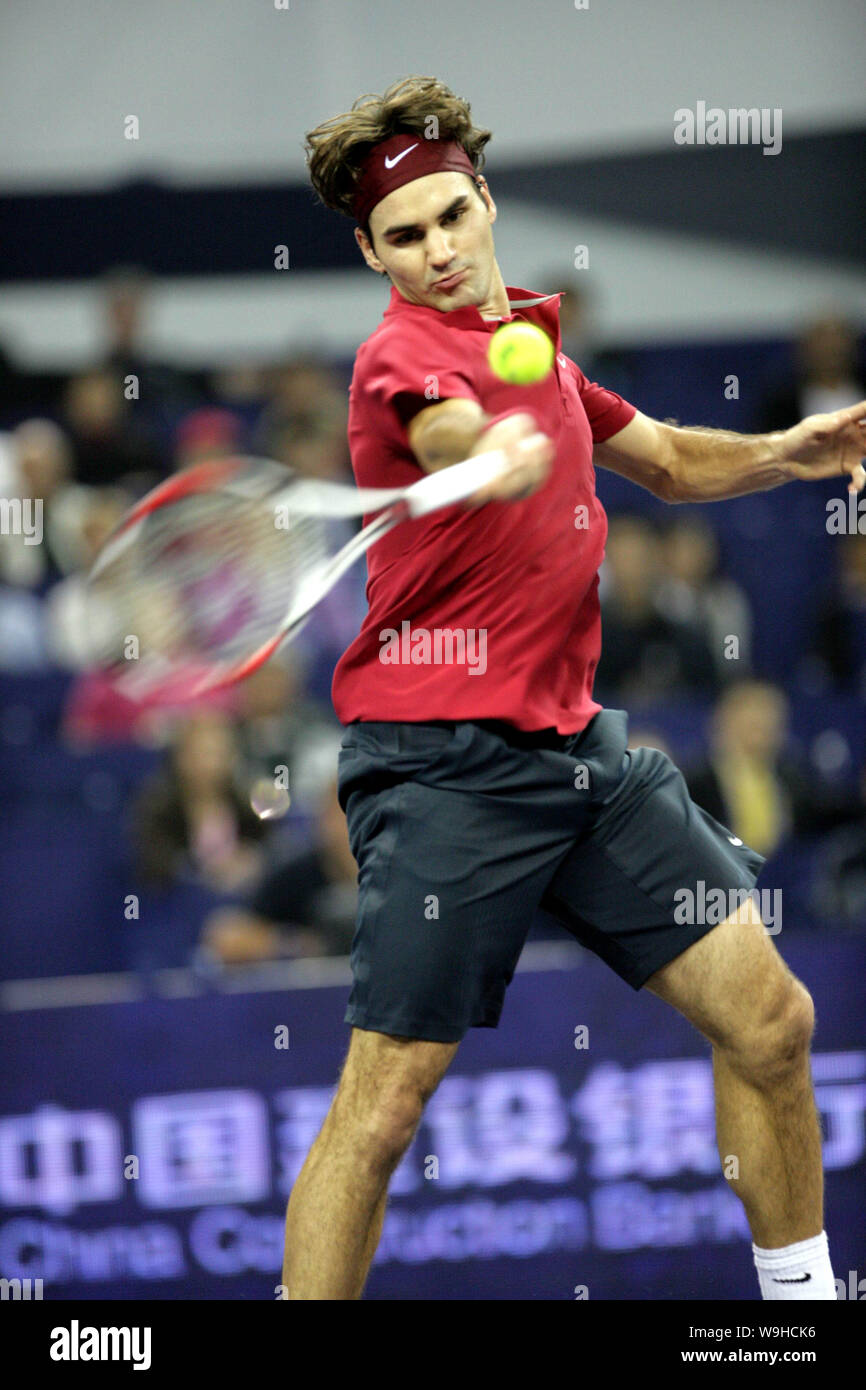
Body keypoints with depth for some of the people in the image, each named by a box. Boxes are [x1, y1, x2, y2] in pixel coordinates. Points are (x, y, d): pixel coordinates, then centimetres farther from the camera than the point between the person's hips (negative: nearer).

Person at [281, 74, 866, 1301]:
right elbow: (456, 430, -37)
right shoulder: (405, 357, -12)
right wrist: (498, 454, -60)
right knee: (388, 1096, -11)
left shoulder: (532, 336, 14)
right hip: (448, 761, -8)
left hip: (576, 739, 8)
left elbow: (670, 461, 28)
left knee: (767, 1017, 7)